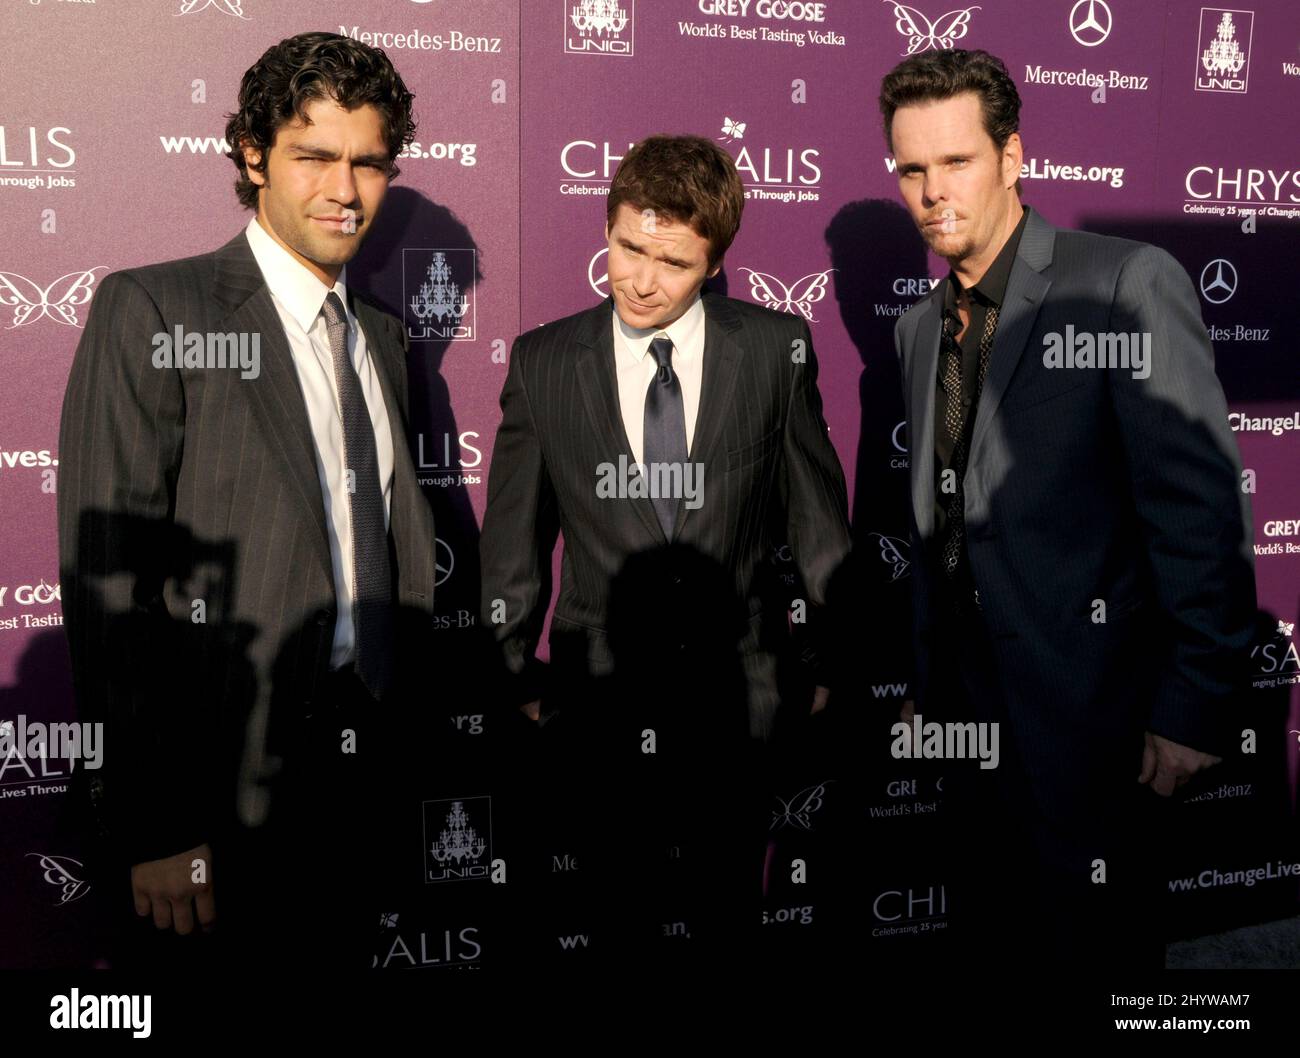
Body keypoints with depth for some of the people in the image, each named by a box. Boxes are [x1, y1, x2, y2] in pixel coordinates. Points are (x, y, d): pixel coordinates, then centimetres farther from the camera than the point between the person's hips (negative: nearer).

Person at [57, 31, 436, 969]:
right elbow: (110, 584, -14)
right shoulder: (151, 312, -9)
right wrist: (151, 823, -16)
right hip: (221, 803, -5)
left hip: (365, 787, 6)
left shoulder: (382, 336, 11)